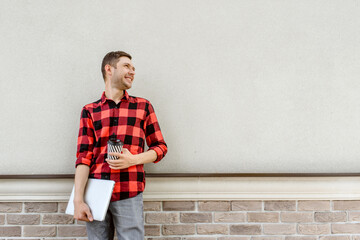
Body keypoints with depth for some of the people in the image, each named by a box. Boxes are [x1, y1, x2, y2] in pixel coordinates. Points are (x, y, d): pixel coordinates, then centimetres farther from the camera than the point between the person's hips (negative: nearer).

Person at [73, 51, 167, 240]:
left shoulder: (143, 106, 11)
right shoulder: (89, 111, 9)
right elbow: (84, 156, 2)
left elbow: (160, 147, 11)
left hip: (129, 196, 0)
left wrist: (133, 159, -8)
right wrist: (78, 200, -6)